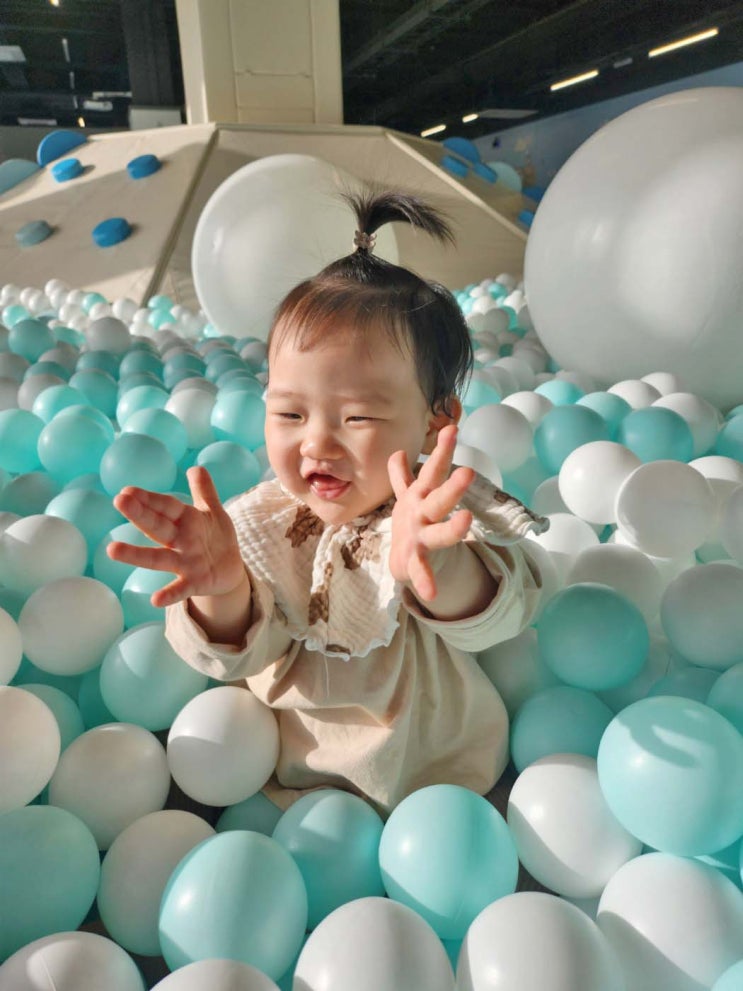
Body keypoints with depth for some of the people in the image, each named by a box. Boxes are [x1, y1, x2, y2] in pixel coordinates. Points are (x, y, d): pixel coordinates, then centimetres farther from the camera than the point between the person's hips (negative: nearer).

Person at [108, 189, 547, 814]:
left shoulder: (455, 514, -19)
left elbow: (494, 618, -35)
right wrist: (224, 594, -39)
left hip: (436, 776, 0)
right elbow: (238, 653, -16)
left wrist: (436, 570, -58)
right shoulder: (262, 522, -12)